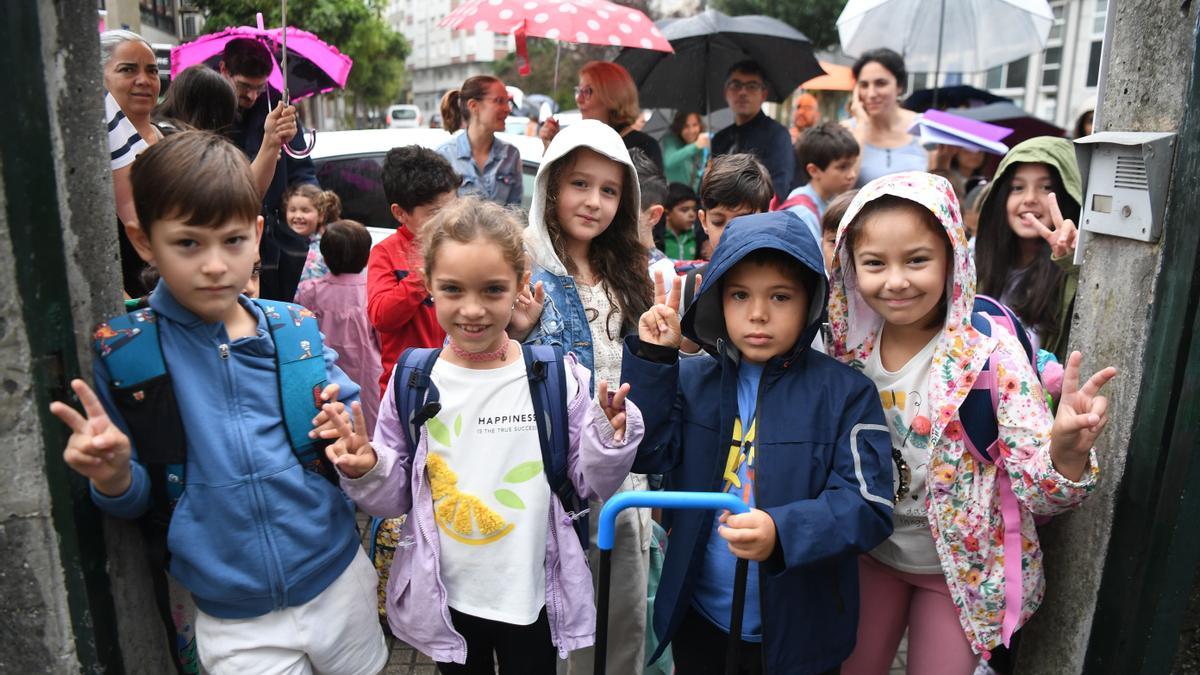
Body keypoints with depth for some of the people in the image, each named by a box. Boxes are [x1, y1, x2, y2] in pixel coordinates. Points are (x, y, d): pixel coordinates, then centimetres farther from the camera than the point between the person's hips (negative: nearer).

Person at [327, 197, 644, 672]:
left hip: (534, 597, -1)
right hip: (446, 596, 2)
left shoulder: (558, 375, -12)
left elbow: (591, 485, -3)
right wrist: (367, 472, -17)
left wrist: (608, 440, -22)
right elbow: (396, 496, 2)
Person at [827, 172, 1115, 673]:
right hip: (870, 555, 4)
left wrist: (1066, 450, -44)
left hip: (961, 568, -3)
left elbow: (1036, 491, -24)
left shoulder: (992, 353, -23)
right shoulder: (849, 347, -11)